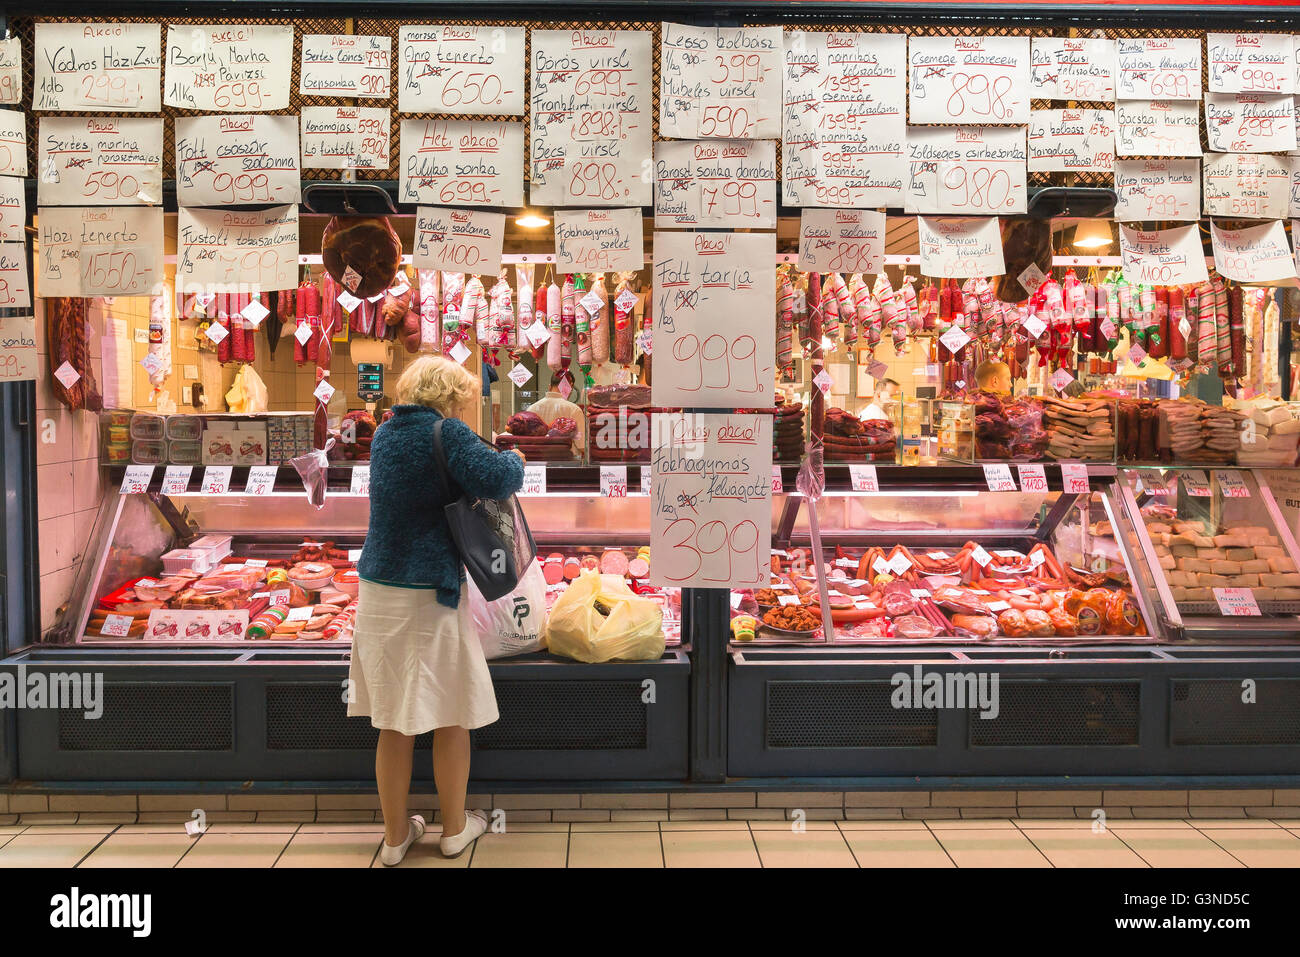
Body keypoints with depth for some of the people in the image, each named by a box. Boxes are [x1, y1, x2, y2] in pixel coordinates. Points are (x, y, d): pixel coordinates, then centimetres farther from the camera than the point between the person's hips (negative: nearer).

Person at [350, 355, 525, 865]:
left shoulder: (384, 434, 10)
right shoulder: (446, 432, -11)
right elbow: (495, 479, -25)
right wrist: (514, 459, -4)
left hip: (377, 589, 6)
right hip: (430, 595, -6)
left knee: (393, 723, 14)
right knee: (451, 717, 11)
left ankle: (395, 834, 24)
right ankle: (454, 827, 25)